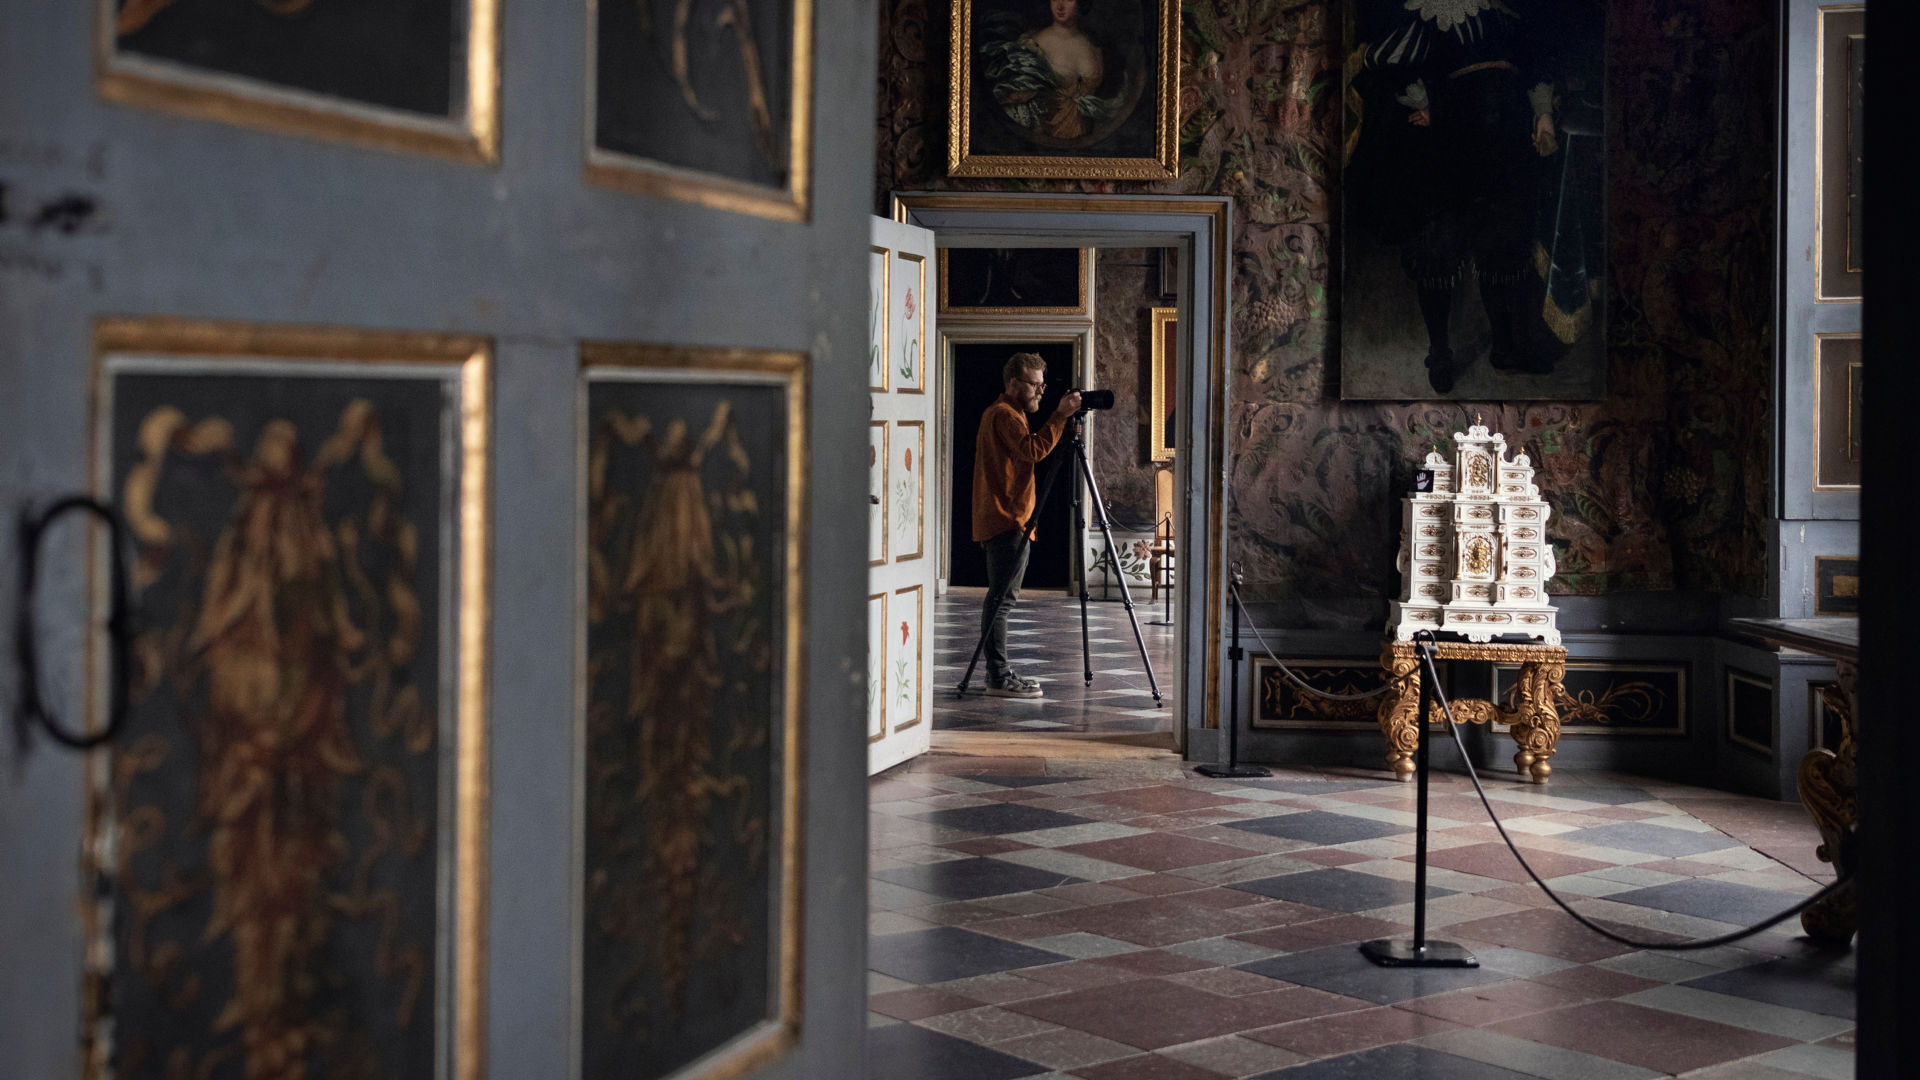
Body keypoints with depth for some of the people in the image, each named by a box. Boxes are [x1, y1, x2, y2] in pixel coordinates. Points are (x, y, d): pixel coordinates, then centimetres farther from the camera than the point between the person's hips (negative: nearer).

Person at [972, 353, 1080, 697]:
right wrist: (1060, 415, -24)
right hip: (1007, 521, -11)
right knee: (1002, 598, -12)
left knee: (1001, 598, 12)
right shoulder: (1005, 414, -11)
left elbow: (1029, 452, 25)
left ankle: (1000, 674, 16)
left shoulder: (1002, 413, 22)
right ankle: (999, 678, -13)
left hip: (1004, 521, 11)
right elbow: (1033, 450, -25)